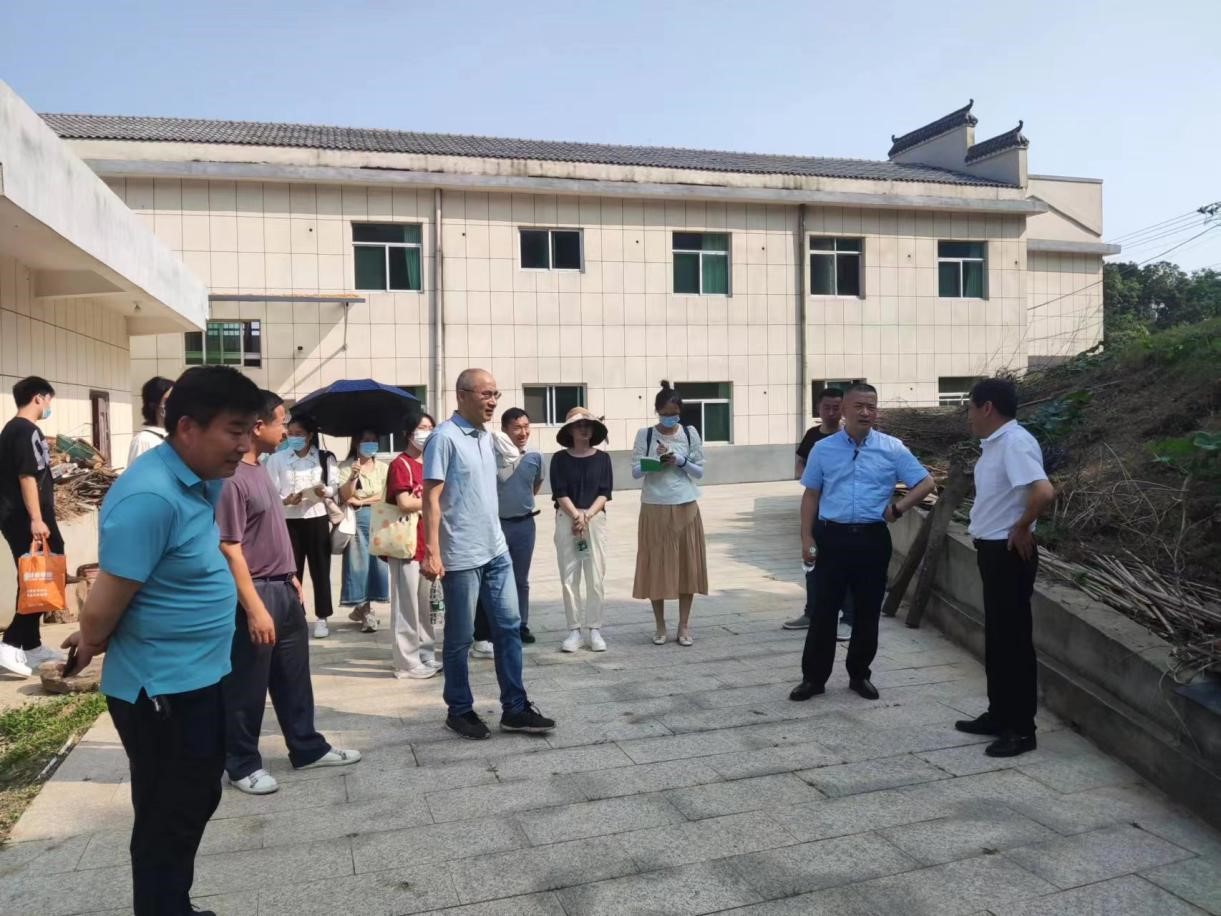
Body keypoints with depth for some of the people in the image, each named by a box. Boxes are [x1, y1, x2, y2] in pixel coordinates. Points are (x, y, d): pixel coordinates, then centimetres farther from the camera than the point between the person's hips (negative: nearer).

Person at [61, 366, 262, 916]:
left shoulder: (202, 481, 3)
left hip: (198, 681, 9)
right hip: (161, 691, -9)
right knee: (168, 822, 9)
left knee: (193, 807, 24)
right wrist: (90, 646, -2)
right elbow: (101, 611, -24)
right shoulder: (151, 497, -28)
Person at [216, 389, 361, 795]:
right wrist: (254, 608, -22)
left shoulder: (259, 470, 10)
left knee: (294, 677, 18)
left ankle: (308, 748, 30)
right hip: (256, 594, -9)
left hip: (283, 590, 10)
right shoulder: (232, 478, -20)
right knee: (247, 687, 6)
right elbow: (230, 549, -22)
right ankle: (242, 765, 21)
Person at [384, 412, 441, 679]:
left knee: (424, 604, 14)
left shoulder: (427, 465, 16)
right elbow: (405, 503, -19)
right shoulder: (400, 464, -10)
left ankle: (426, 655, 24)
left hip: (426, 542, 8)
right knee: (407, 604, -2)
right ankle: (408, 662, 5)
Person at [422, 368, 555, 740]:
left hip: (496, 550, 8)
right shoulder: (445, 437, -13)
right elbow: (431, 497, -17)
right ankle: (460, 710, 20)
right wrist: (432, 552, -22)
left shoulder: (487, 436, 10)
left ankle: (515, 708, 16)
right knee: (460, 637, 5)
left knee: (509, 626, 8)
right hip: (461, 555, -8)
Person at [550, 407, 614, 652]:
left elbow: (605, 493, 1)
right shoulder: (560, 459, 3)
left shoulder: (602, 458, 6)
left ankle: (594, 629, 9)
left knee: (596, 578, 1)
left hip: (595, 518, 1)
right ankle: (574, 630, 9)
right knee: (569, 578, 1)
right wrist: (576, 515, -14)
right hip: (566, 519, 0)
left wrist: (587, 515, -12)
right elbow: (560, 493, -2)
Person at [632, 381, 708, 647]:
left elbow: (700, 471, 4)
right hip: (654, 508, -1)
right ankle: (660, 626, 15)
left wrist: (681, 462, -13)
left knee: (687, 565, 4)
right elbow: (635, 471, -2)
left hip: (686, 507, 1)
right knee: (656, 566, 2)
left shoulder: (690, 433, 3)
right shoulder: (645, 435, 0)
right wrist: (656, 460, -17)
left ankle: (684, 626, 15)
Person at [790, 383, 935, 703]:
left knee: (867, 612, 10)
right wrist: (807, 537, 0)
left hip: (873, 539, 1)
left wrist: (897, 508, -6)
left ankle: (860, 675, 27)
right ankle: (813, 677, 14)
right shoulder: (823, 449, 3)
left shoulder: (892, 449, 1)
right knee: (824, 610, 3)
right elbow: (811, 495, 7)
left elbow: (925, 483, 5)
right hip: (832, 537, 0)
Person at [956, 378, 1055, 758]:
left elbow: (1044, 493, -33)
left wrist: (1021, 529, -18)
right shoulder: (995, 444, 11)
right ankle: (999, 715, 28)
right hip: (993, 550, 10)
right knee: (996, 638, 17)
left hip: (1009, 553, -10)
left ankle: (1022, 729, 10)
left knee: (1014, 640, -1)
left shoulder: (1015, 443, -20)